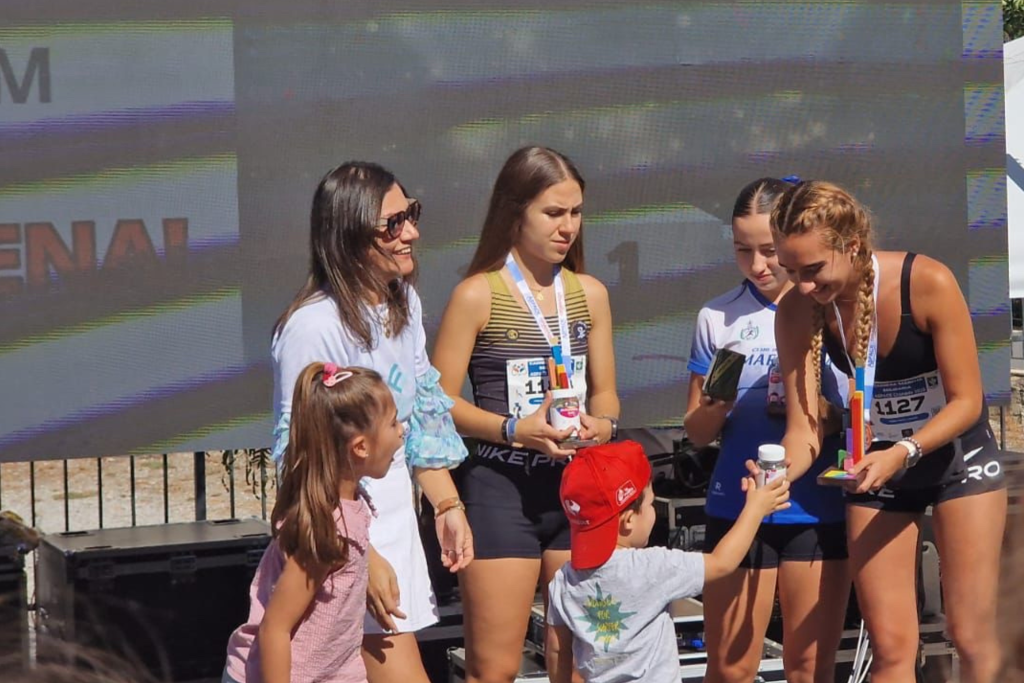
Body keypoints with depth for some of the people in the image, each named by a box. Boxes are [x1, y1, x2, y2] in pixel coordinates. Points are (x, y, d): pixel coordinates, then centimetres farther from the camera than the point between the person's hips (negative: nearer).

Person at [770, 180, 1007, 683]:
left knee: (971, 637, -4)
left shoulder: (928, 283, -26)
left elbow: (966, 401, -21)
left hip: (956, 455, -2)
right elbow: (804, 426, -15)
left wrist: (904, 453, -37)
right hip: (875, 463, 3)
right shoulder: (796, 311, -17)